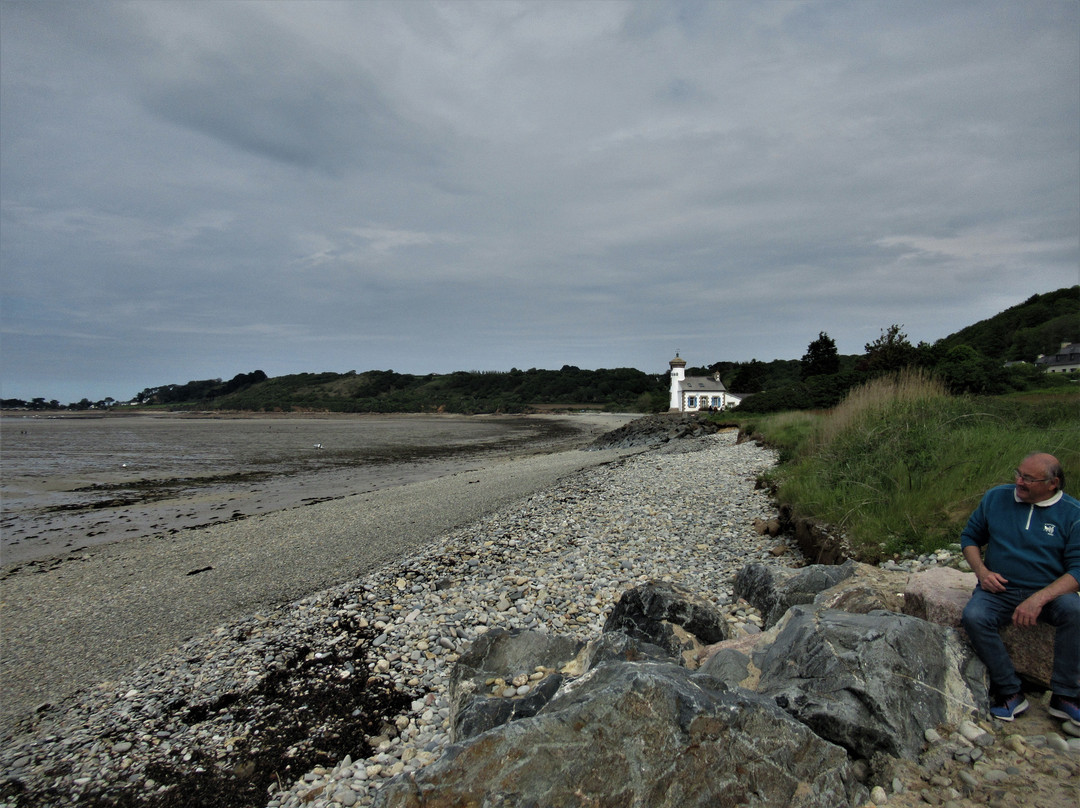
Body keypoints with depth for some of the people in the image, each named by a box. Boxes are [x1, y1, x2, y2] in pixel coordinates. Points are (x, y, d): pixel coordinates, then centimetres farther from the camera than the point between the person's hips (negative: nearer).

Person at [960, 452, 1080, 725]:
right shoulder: (996, 497, 4)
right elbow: (970, 536, 14)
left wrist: (1039, 599, -24)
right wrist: (981, 571, -5)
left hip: (1048, 592, -1)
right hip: (998, 590, 1)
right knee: (973, 617, -29)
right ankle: (1010, 692, -12)